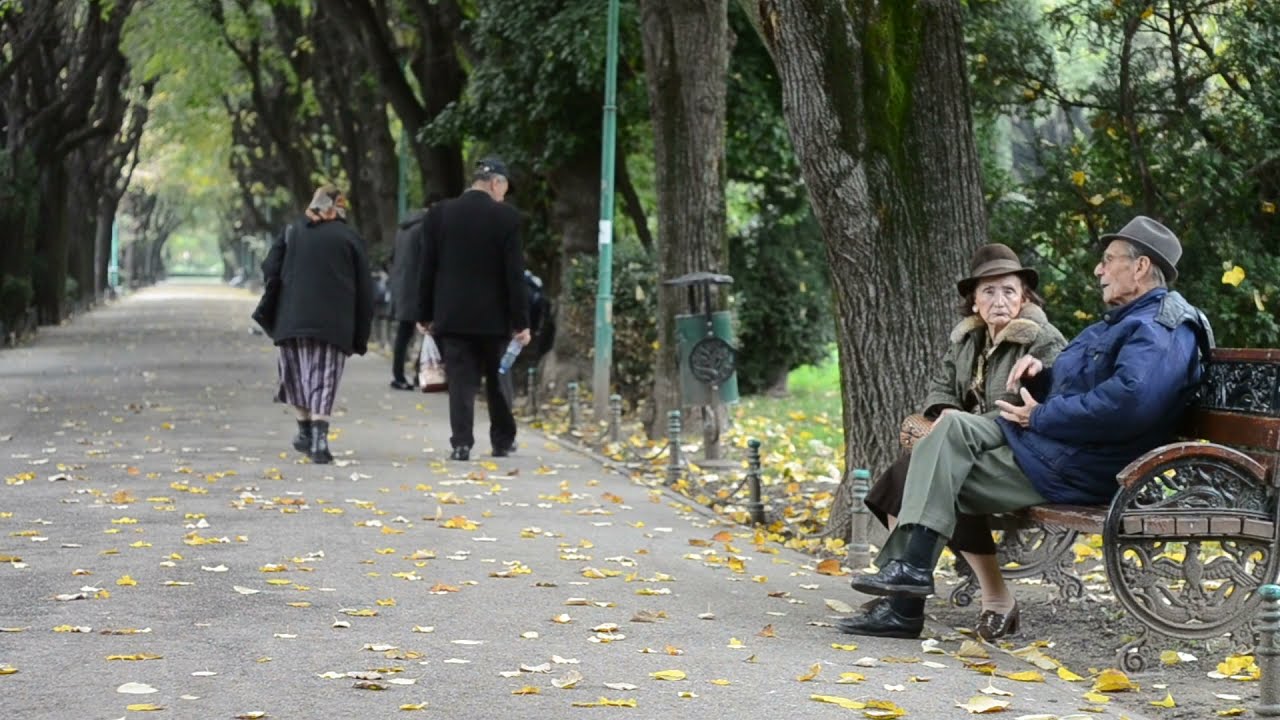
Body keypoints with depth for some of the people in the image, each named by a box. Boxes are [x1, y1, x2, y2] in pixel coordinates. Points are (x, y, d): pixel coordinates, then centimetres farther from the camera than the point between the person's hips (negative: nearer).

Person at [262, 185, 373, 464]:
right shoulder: (349, 238, 4)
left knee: (298, 376, 18)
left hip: (293, 319, 2)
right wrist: (361, 336, 9)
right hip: (334, 324, -2)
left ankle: (305, 430, 26)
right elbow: (364, 291, 4)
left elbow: (270, 271, 2)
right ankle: (319, 437, -15)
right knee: (324, 379, -2)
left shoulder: (291, 232, 8)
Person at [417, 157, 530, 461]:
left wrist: (425, 314, 10)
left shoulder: (439, 214, 1)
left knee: (461, 380, 1)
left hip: (452, 314, 1)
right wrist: (521, 321, -4)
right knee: (498, 380, 13)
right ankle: (503, 441, 19)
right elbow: (514, 274, -8)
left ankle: (461, 444, -7)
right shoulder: (506, 218, -7)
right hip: (493, 315, -1)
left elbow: (427, 268, 3)